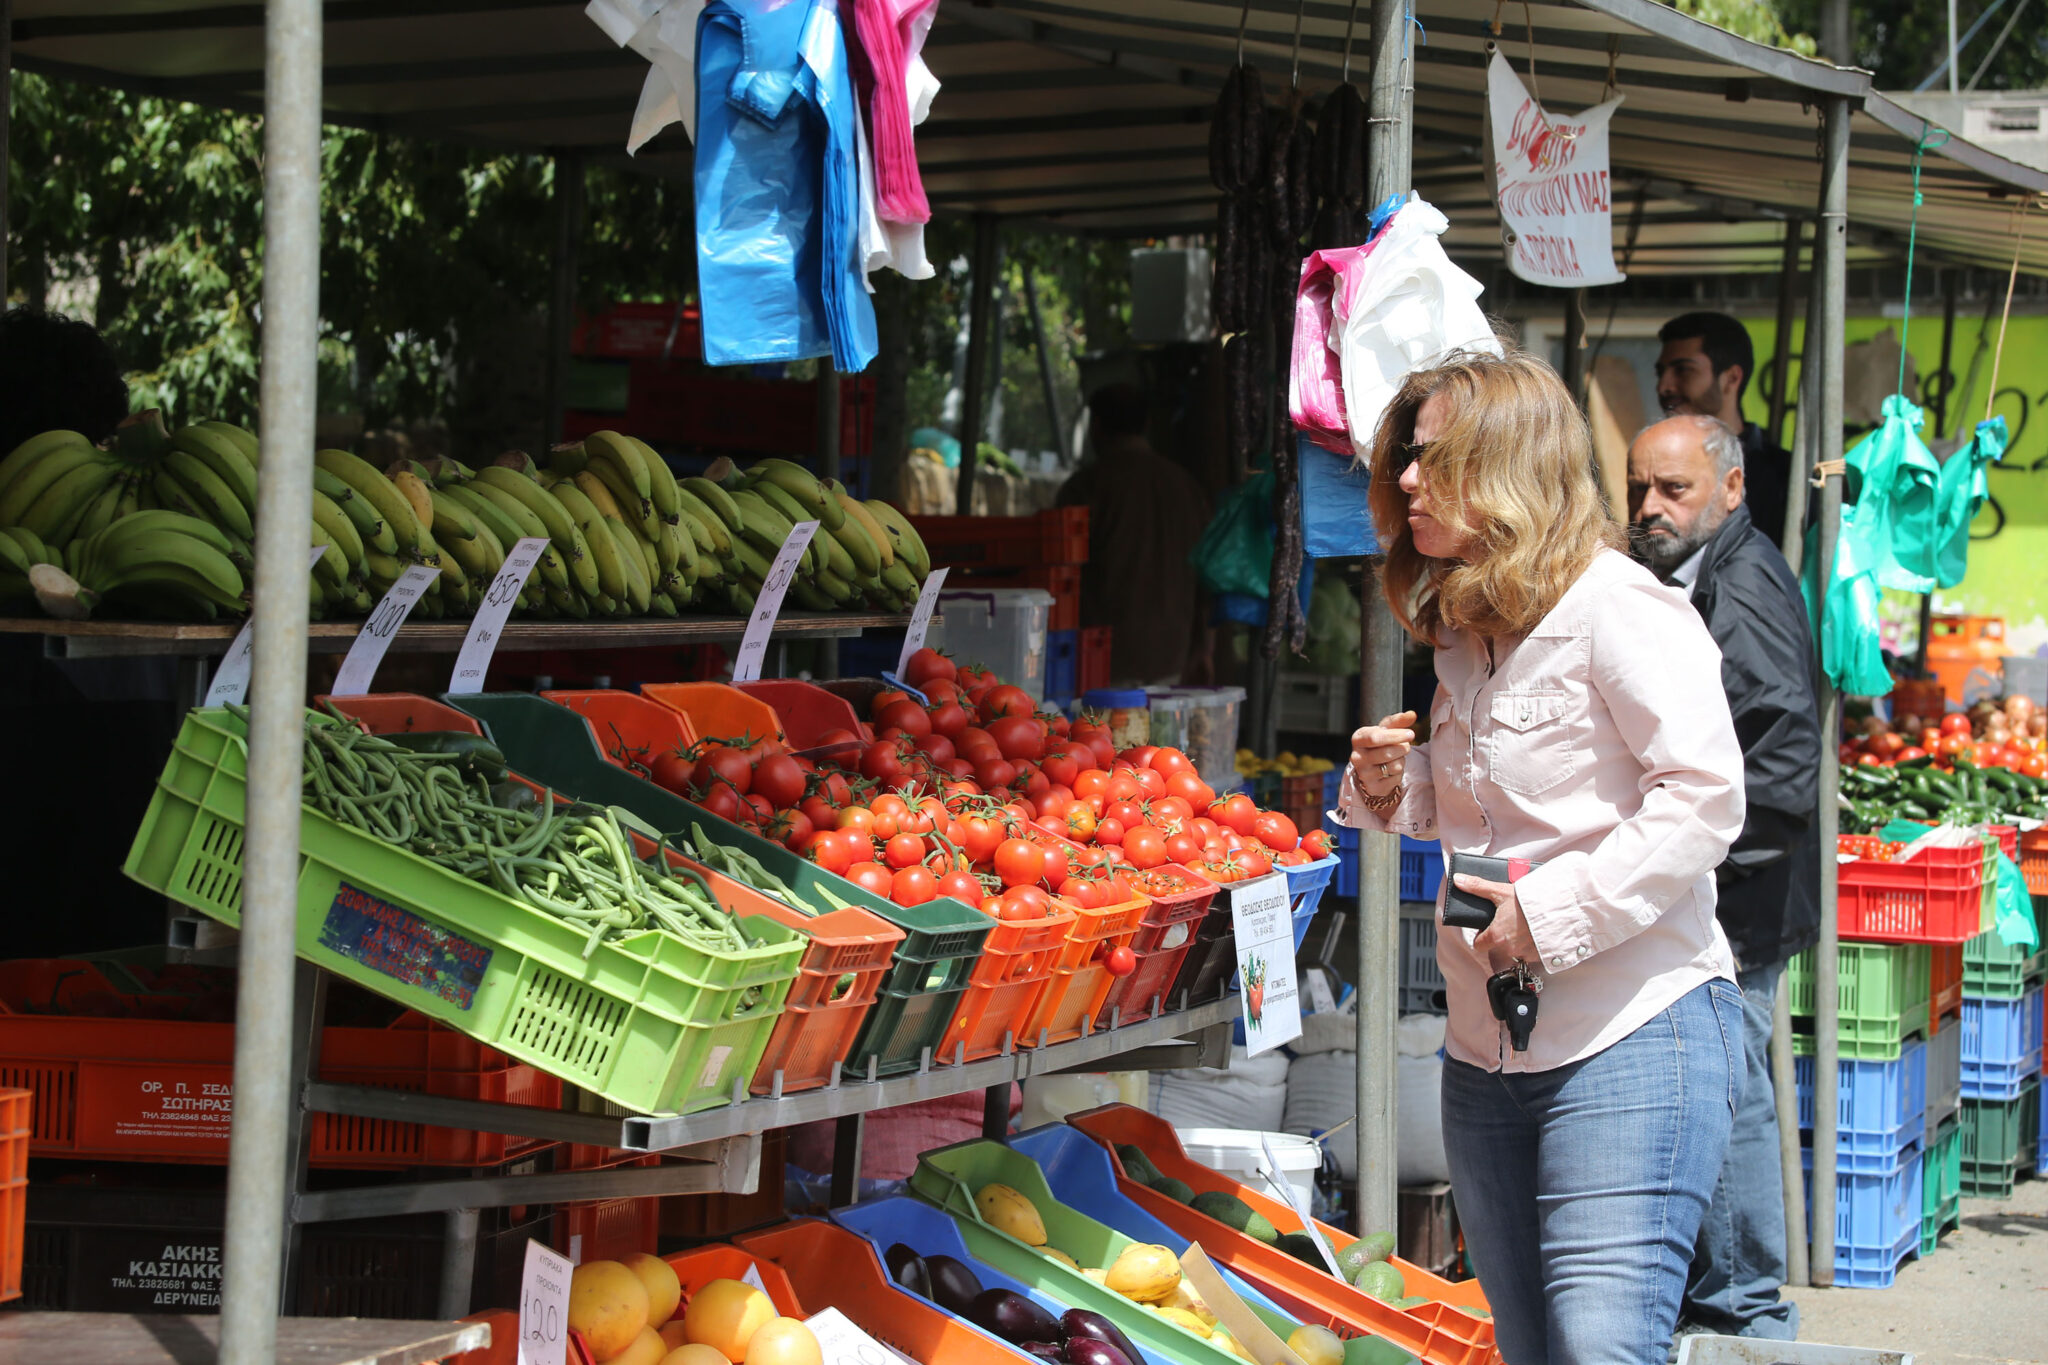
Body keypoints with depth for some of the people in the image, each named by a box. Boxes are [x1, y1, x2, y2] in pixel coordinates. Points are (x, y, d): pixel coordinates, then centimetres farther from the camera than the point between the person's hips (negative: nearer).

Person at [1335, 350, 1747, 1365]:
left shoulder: (1612, 605, -12)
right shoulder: (1461, 635, 15)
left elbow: (1703, 795, -19)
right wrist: (1391, 792, 5)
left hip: (1628, 1044, -9)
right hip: (1485, 1053, 9)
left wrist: (1552, 911, -21)